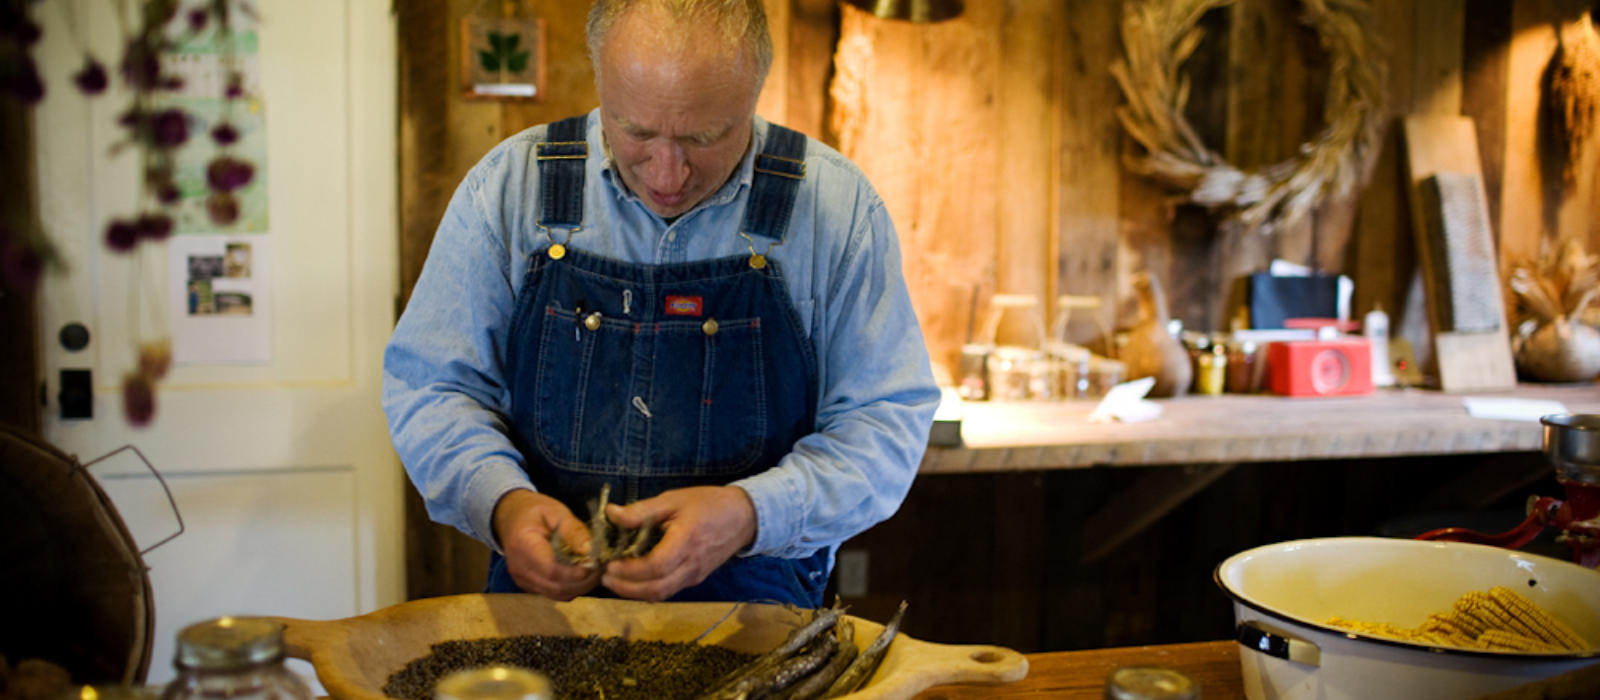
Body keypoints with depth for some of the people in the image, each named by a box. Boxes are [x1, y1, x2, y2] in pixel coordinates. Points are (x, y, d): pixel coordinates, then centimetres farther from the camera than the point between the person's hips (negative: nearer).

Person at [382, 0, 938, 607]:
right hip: (543, 597, 2)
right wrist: (502, 502, -16)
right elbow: (429, 388, 5)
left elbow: (889, 421, -2)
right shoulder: (509, 186, -2)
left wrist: (751, 515, -21)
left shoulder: (836, 203, -5)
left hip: (757, 604, -1)